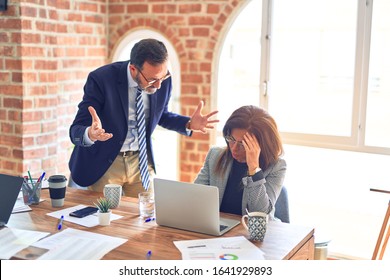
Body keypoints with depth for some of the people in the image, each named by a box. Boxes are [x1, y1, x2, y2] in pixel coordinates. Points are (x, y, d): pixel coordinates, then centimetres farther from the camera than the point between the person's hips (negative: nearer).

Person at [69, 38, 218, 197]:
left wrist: (189, 124, -9)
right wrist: (91, 134, -45)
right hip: (103, 163, -3)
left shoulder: (163, 79, -10)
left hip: (141, 160, 4)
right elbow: (76, 131, -21)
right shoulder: (101, 79, -22)